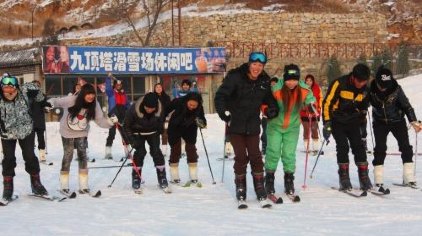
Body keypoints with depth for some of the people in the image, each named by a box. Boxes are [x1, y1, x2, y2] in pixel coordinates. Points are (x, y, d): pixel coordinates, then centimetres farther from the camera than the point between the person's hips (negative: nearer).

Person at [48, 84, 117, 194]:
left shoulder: (94, 104, -18)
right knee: (68, 156, 3)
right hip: (67, 132, -2)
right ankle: (64, 186, 18)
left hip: (82, 133, 2)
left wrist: (110, 121, -34)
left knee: (82, 156, -7)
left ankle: (83, 186, 3)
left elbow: (100, 120, -16)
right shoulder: (71, 100, -27)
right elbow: (55, 101, -19)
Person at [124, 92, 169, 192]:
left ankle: (162, 177, -1)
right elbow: (127, 125, -18)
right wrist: (132, 140, -22)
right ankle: (136, 177, 0)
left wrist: (159, 133, 3)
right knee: (140, 152, -14)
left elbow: (160, 123, -3)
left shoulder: (159, 109, -26)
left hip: (153, 132, 2)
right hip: (138, 133, -2)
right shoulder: (134, 109, -32)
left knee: (156, 151, -9)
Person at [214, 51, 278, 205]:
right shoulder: (235, 77, -14)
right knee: (241, 157, -2)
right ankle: (240, 188, 15)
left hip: (253, 126, 3)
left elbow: (269, 98, 18)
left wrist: (272, 109, -2)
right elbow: (220, 96, -15)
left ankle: (260, 187, 15)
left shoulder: (264, 81, 2)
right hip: (235, 125, -3)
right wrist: (225, 113, -26)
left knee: (255, 156, 3)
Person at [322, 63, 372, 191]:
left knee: (359, 147, -6)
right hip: (337, 122, -4)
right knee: (343, 147, -14)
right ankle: (344, 179, -6)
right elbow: (327, 103, -15)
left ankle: (364, 178, 0)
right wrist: (327, 123, -17)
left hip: (353, 123, 4)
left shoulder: (364, 89, -1)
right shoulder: (339, 84, -18)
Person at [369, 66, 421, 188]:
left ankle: (409, 179, 0)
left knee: (405, 147, -6)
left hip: (397, 121, 0)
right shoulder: (371, 90, -18)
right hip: (380, 122, 0)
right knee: (380, 149, -8)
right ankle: (378, 181, -2)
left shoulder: (396, 89, -20)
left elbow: (406, 105, -14)